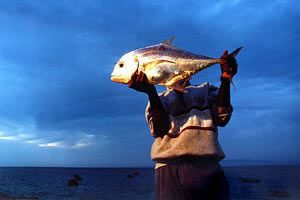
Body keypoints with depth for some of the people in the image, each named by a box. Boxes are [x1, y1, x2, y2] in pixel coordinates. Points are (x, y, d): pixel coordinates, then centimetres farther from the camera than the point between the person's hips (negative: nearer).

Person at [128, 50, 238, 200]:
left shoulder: (206, 89, 19)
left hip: (209, 166, 1)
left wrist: (226, 80, -5)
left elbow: (221, 118, 2)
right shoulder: (159, 98, 18)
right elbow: (159, 129, -2)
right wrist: (151, 92, -11)